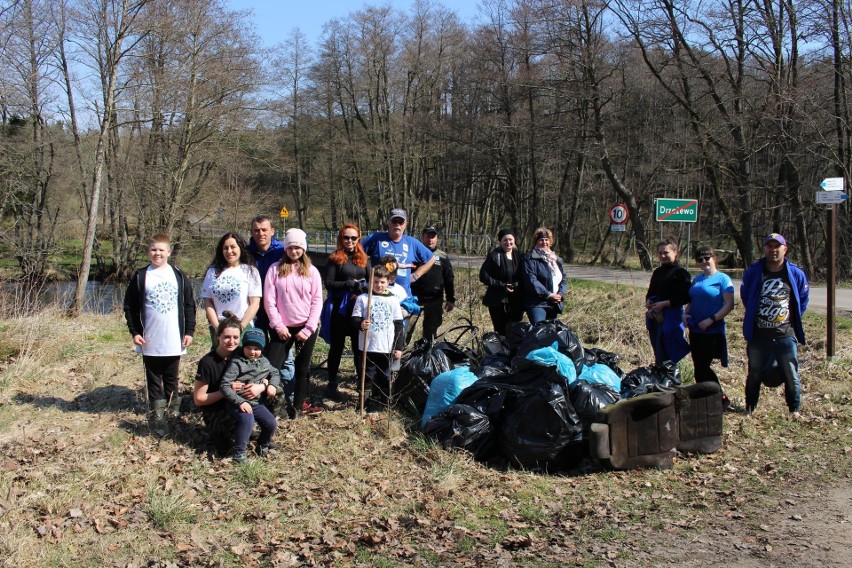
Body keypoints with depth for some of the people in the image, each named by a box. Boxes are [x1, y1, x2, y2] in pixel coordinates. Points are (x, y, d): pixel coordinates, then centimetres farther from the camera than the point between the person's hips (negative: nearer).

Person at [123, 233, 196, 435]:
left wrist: (189, 331, 1)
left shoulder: (179, 276, 3)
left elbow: (189, 305, 5)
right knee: (154, 381, 5)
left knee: (172, 380, 12)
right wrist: (134, 332, -4)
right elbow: (130, 307, 3)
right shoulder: (140, 277, 0)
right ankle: (157, 417, 9)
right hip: (150, 342, -1)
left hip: (174, 341, 1)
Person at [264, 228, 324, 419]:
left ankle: (299, 405, 20)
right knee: (272, 366, -8)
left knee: (302, 368, 9)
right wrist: (278, 325, -9)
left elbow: (317, 301, -1)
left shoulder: (311, 271, 2)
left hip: (306, 327, 1)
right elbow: (269, 299, -3)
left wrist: (308, 329, -8)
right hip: (283, 327, -1)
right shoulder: (275, 269, 0)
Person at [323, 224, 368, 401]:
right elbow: (328, 283, -9)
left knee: (360, 347, 7)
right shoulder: (335, 258, -2)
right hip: (340, 309, -3)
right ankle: (332, 384, 16)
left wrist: (364, 287, -13)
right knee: (337, 347, 7)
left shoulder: (363, 258, 11)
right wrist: (349, 284, -19)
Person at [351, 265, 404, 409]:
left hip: (386, 347, 1)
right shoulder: (363, 298, 0)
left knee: (384, 376, 9)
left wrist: (399, 347, 1)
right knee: (368, 375, 4)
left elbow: (398, 325, 5)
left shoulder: (393, 300, 4)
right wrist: (360, 324, -26)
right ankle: (371, 401, 17)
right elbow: (355, 318, -2)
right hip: (367, 346, -1)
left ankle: (383, 401, 22)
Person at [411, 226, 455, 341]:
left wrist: (451, 299, 6)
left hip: (435, 300, 2)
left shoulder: (442, 257, 6)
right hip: (414, 297, -2)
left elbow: (449, 279, 9)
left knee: (431, 330, 8)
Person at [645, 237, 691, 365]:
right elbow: (650, 292, 24)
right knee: (658, 355, 13)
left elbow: (686, 298, -15)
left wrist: (664, 304, -18)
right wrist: (648, 301, 2)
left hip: (671, 318, -7)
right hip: (654, 317, 7)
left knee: (666, 356, -8)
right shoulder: (657, 272, 14)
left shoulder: (680, 272, -8)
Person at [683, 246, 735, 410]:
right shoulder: (696, 279, 13)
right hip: (695, 330, 7)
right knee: (700, 367, 9)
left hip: (712, 331, -7)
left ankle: (721, 399, 8)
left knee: (701, 368, -7)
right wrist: (685, 313, 1)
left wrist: (711, 319, -21)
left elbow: (729, 305, -13)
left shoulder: (722, 279, -7)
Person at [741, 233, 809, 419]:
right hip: (758, 336, 1)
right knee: (754, 375, 14)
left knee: (791, 375, 5)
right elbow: (745, 296, 14)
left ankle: (795, 409, 21)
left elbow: (803, 299, 10)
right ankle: (749, 409, 28)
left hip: (786, 336, -1)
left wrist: (793, 319, 8)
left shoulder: (796, 274, -4)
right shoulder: (753, 272, -3)